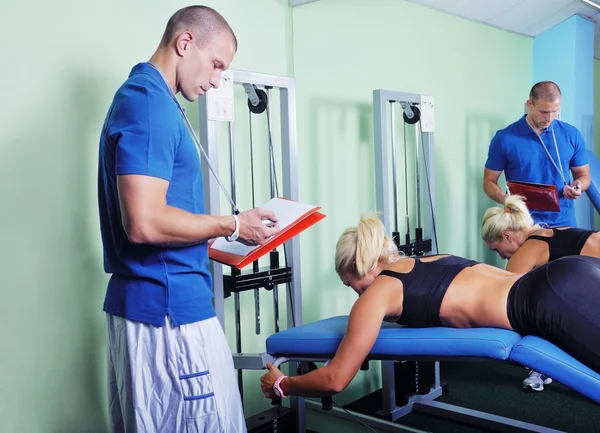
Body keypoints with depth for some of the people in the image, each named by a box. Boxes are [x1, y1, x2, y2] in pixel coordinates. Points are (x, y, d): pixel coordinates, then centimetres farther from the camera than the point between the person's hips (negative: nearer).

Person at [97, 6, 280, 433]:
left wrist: (209, 235, 13)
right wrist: (232, 225, -12)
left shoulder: (144, 99, 15)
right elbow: (146, 223, -25)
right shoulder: (149, 103, -16)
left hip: (147, 299, 10)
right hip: (168, 304, -10)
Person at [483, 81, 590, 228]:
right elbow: (489, 181, 1)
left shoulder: (572, 135, 4)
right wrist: (504, 198, -19)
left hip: (562, 221, 2)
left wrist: (578, 186, -9)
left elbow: (583, 175, 14)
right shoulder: (505, 138, -5)